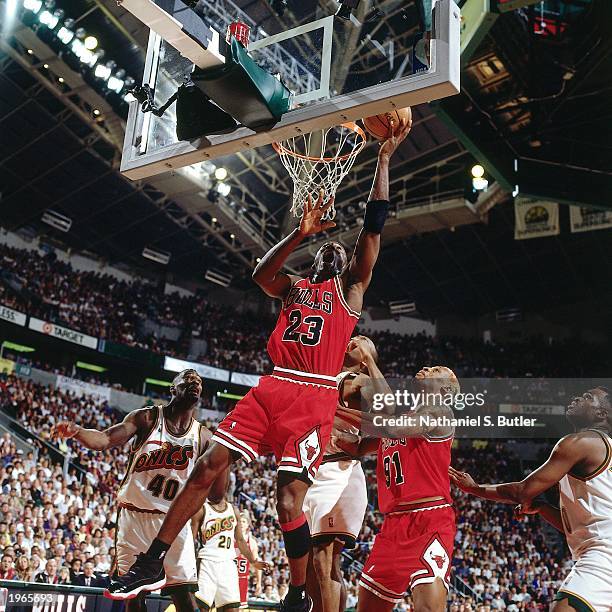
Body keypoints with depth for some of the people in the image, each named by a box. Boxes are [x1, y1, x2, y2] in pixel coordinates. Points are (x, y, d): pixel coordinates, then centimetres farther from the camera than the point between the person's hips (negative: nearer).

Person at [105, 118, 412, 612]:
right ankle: (153, 564, 7)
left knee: (290, 498, -12)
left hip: (315, 397, -4)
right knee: (208, 466, -4)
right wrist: (301, 233, -4)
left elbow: (374, 226, 8)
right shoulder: (294, 287, 24)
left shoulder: (351, 287, 15)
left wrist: (384, 158, 5)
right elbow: (261, 273, 3)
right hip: (273, 387, 4)